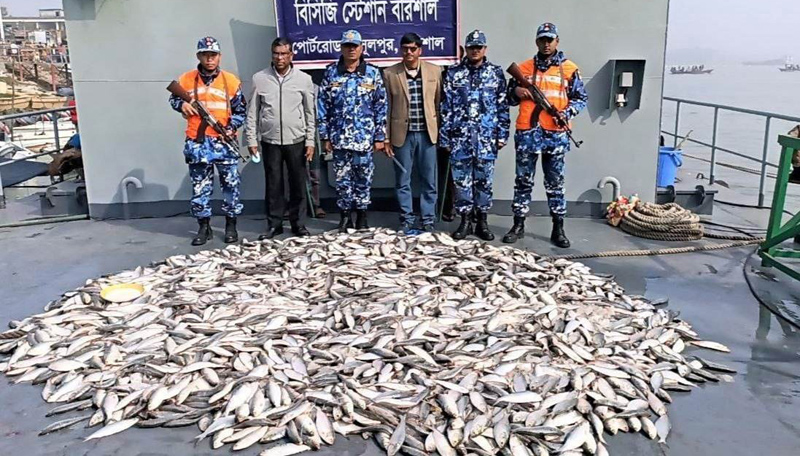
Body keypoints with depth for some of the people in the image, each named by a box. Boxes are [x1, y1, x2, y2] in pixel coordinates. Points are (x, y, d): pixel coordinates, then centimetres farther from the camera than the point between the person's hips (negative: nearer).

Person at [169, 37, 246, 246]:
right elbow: (173, 98, 17)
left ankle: (231, 226, 17)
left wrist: (231, 128, -10)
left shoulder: (231, 81, 2)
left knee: (230, 185, 4)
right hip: (197, 143, 1)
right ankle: (204, 227, 18)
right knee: (200, 187, 7)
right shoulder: (186, 79, 4)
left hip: (223, 141, -1)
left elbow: (240, 110, 6)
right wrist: (182, 104, -6)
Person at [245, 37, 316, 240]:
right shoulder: (259, 78, 1)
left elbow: (310, 113, 4)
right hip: (270, 141, 0)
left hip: (296, 141, 0)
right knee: (273, 185, 6)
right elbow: (252, 112, 4)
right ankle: (274, 224, 16)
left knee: (298, 184, 6)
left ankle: (297, 222, 18)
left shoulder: (304, 79, 1)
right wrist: (251, 140, 0)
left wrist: (310, 141, -1)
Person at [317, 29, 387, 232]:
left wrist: (380, 137, 0)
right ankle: (345, 215, 20)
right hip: (339, 138, 1)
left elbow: (381, 107, 4)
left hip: (365, 137, -1)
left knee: (364, 179, 6)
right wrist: (325, 136, 2)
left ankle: (362, 216, 20)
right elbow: (322, 106, 6)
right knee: (342, 179, 6)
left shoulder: (372, 73, 3)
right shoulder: (331, 73, 4)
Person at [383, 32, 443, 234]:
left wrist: (441, 132, 3)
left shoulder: (434, 71, 4)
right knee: (402, 181, 7)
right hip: (402, 135, 0)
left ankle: (428, 221, 19)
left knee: (429, 181, 7)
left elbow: (439, 103, 7)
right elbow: (386, 108, 2)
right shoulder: (390, 74, 1)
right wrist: (386, 138, -1)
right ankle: (406, 221, 20)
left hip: (427, 134, 1)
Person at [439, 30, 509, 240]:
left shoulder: (496, 73, 7)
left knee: (484, 180, 5)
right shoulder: (454, 74, 6)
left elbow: (503, 106, 6)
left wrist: (502, 134, 1)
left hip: (487, 136, 0)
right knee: (462, 179, 3)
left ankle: (482, 222, 15)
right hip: (460, 136, 0)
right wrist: (444, 136, 1)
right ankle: (465, 221, 14)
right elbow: (446, 107, 5)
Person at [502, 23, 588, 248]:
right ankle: (518, 225, 17)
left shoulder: (569, 68, 6)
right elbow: (510, 98, 16)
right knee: (523, 181, 7)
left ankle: (558, 229, 12)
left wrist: (567, 112, -10)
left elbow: (581, 98, 7)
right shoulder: (524, 68, 10)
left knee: (555, 183, 5)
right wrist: (516, 92, -6)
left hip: (556, 134, -1)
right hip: (527, 133, 1)